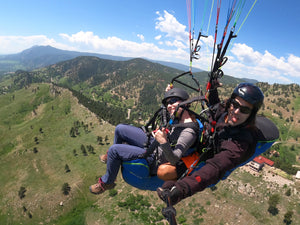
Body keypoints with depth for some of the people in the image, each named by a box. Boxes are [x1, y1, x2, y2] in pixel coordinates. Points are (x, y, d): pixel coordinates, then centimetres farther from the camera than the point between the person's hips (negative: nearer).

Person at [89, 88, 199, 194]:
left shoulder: (189, 131, -29)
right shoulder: (179, 118, -5)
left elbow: (174, 159, -31)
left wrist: (164, 142, -47)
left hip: (154, 161, -8)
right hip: (152, 144, 9)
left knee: (114, 150, -14)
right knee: (120, 129, 9)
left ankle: (106, 182, 14)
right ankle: (111, 157, 36)